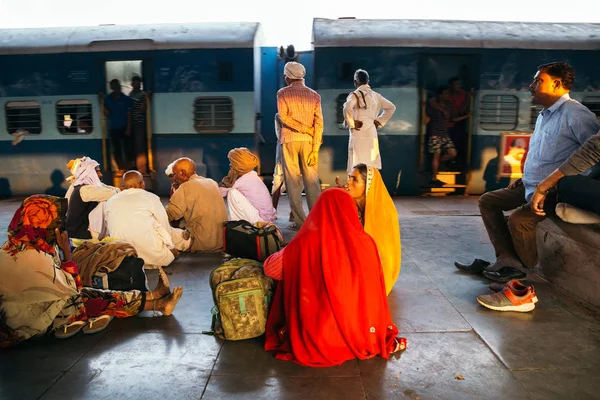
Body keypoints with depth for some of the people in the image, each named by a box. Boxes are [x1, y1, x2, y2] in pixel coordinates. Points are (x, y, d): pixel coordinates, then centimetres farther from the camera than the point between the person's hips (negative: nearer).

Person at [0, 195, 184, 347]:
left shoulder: (15, 245, -1)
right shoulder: (33, 257, -30)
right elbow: (70, 289, -19)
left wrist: (59, 250, -6)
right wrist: (66, 251, -17)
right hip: (35, 318, -8)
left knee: (89, 293, 5)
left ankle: (156, 300, 5)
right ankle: (156, 302, 5)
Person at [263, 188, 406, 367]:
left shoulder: (304, 244, -16)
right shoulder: (365, 242, -12)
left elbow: (270, 268, 2)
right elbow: (374, 290, 1)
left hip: (315, 339, -3)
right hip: (359, 335, 4)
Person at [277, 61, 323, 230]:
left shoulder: (282, 93, 1)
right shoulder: (314, 95, 7)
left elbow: (284, 117, -11)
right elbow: (319, 123, -1)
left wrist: (304, 128, -4)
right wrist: (315, 149, -3)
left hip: (289, 140, -2)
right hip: (308, 141, 2)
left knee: (293, 180, 2)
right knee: (312, 180, 7)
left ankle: (300, 221, 1)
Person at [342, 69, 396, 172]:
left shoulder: (355, 95, -7)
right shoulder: (375, 95, 12)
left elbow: (347, 108, -26)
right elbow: (391, 107, 19)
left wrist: (351, 124, -12)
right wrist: (379, 121, 17)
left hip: (359, 134, -6)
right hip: (372, 133, 6)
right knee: (371, 167, 11)